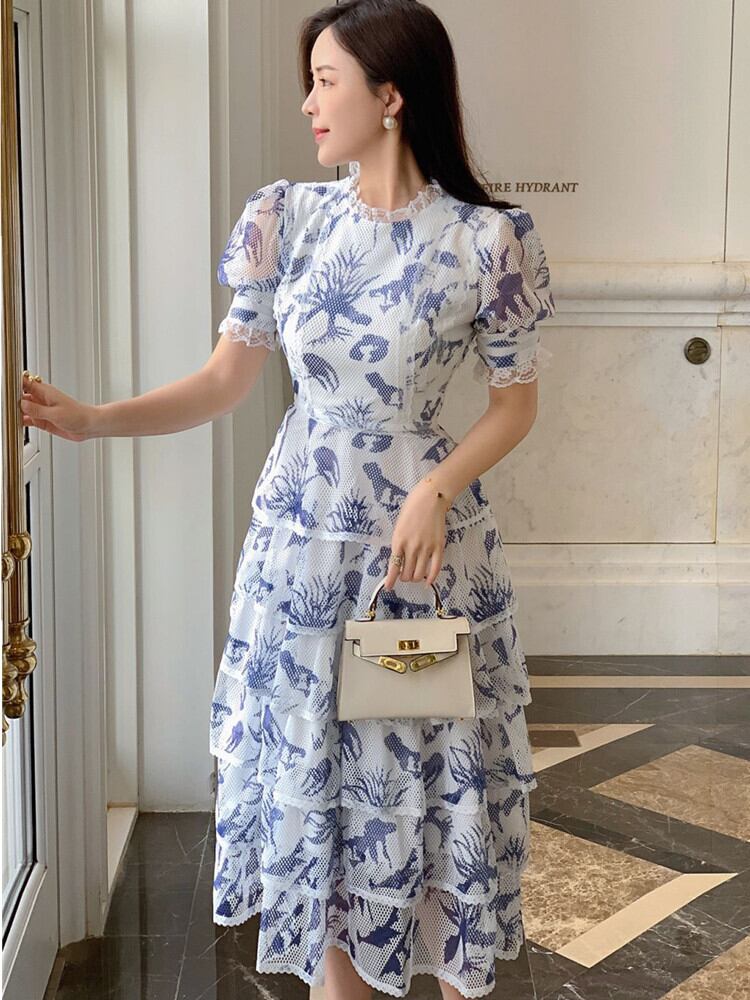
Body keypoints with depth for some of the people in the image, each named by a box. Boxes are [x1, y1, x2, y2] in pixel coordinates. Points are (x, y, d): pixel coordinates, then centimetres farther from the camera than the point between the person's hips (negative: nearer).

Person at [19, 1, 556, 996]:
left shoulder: (487, 240, -12)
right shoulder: (287, 218, -2)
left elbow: (515, 403, -3)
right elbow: (226, 380, 1)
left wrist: (436, 492, -18)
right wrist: (91, 418, -11)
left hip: (428, 537, -3)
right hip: (303, 537, 3)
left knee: (437, 773, 9)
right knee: (314, 769, 13)